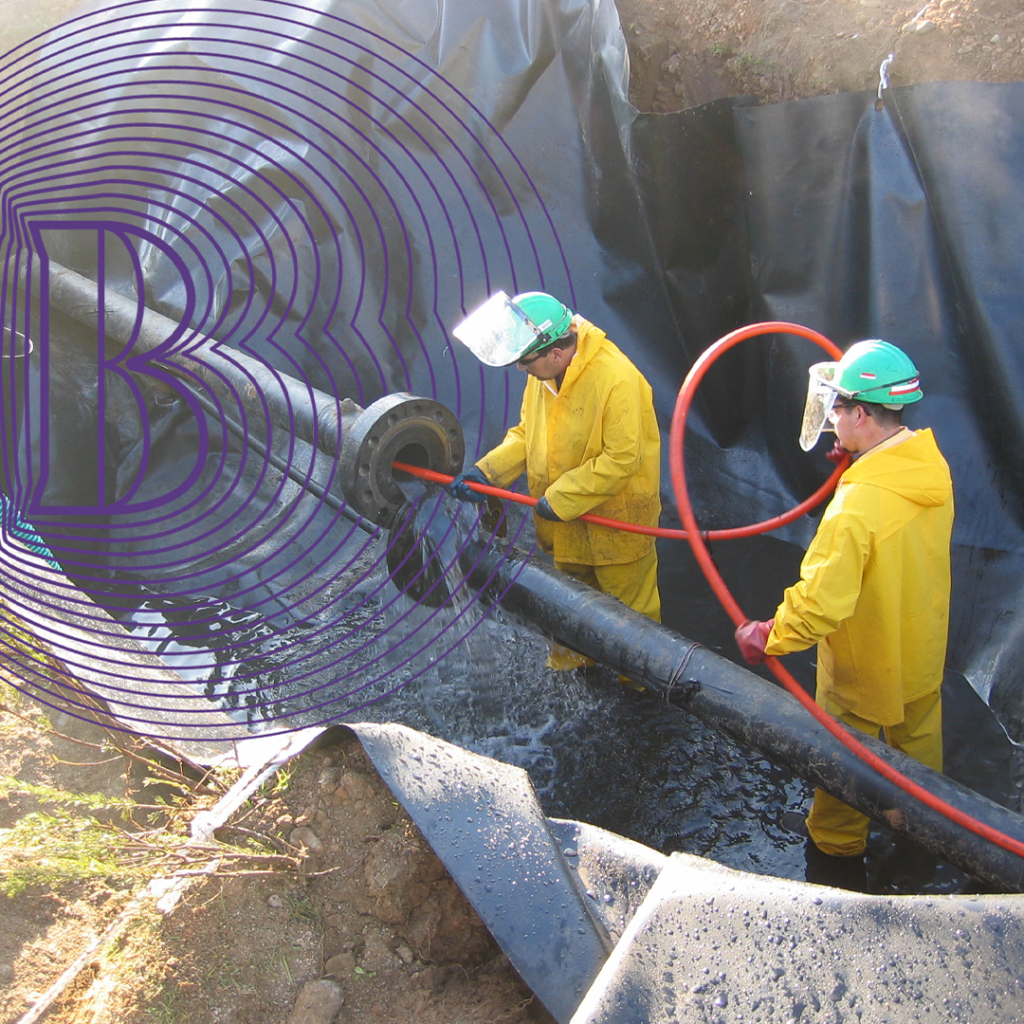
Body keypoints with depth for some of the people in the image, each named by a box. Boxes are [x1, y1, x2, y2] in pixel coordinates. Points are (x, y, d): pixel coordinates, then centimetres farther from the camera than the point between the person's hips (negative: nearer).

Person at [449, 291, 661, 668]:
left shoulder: (616, 379, -31)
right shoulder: (543, 373, -7)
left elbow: (622, 458, -28)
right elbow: (526, 434, 5)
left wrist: (561, 498, -24)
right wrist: (486, 471, -9)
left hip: (616, 521, -7)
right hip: (561, 519, 7)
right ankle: (569, 660, 51)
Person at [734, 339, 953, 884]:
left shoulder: (858, 505, -36)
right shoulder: (934, 467, -12)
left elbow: (821, 600, -34)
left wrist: (768, 638, -20)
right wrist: (857, 463, 3)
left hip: (864, 667, -7)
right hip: (923, 651, 7)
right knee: (917, 742, 29)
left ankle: (836, 847, 39)